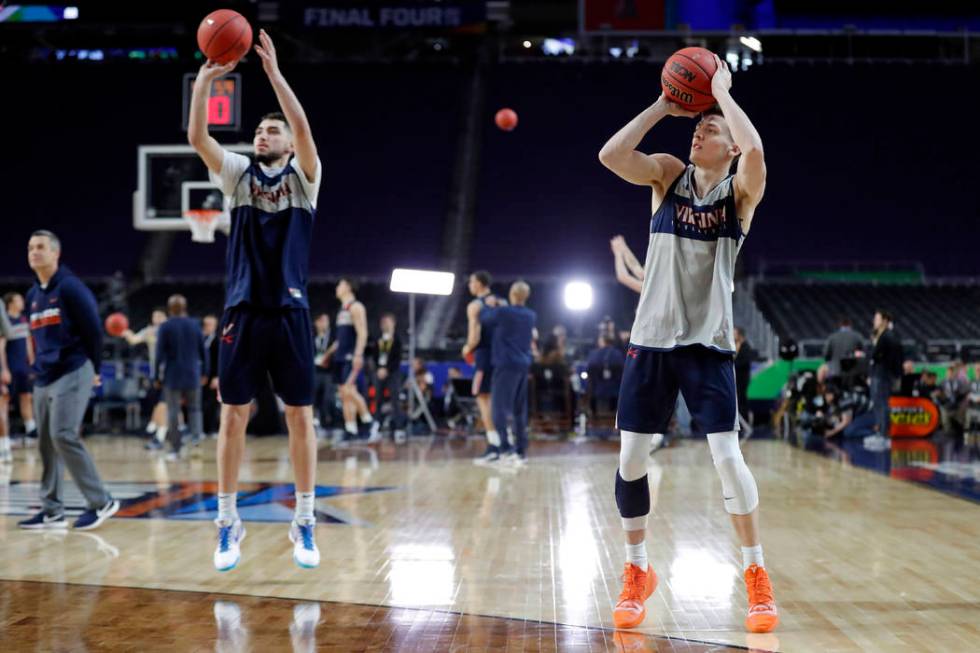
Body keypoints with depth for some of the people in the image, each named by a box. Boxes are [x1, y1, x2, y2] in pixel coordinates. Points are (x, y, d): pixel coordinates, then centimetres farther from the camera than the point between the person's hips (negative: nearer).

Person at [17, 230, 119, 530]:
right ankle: (52, 511, 13)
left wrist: (94, 369, -2)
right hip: (44, 378, 8)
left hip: (73, 374, -8)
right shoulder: (33, 295, 15)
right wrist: (39, 367, 16)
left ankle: (101, 502, -9)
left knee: (63, 436, -17)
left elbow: (94, 330, -8)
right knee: (46, 443, 6)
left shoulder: (70, 287, -8)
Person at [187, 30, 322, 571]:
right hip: (243, 310, 2)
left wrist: (273, 72, -18)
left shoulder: (303, 176, 4)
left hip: (290, 311, -1)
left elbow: (304, 129, -14)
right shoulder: (238, 174, 9)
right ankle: (228, 522, 11)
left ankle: (304, 523, 11)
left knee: (300, 416, 2)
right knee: (233, 415, 2)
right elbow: (196, 136, -5)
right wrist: (205, 77, -13)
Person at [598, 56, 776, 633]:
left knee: (728, 456, -10)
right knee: (631, 458, 2)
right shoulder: (668, 175, 6)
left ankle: (758, 578, 6)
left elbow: (755, 149, -25)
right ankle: (638, 573, 20)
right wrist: (663, 107, -7)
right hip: (652, 340, 3)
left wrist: (723, 91, -12)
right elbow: (609, 155, -11)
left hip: (709, 345, -3)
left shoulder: (742, 190, -2)